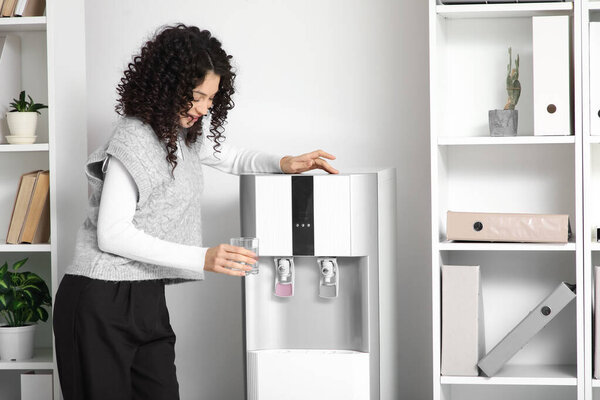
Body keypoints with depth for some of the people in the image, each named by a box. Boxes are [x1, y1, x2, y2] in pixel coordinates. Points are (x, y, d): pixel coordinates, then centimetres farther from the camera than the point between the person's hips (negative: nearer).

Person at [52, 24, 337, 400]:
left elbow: (231, 158, 27)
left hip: (147, 299, 8)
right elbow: (112, 234, -19)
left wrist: (283, 164, 5)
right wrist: (202, 259, -23)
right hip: (102, 302, -8)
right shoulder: (134, 140, -15)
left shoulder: (183, 131, 10)